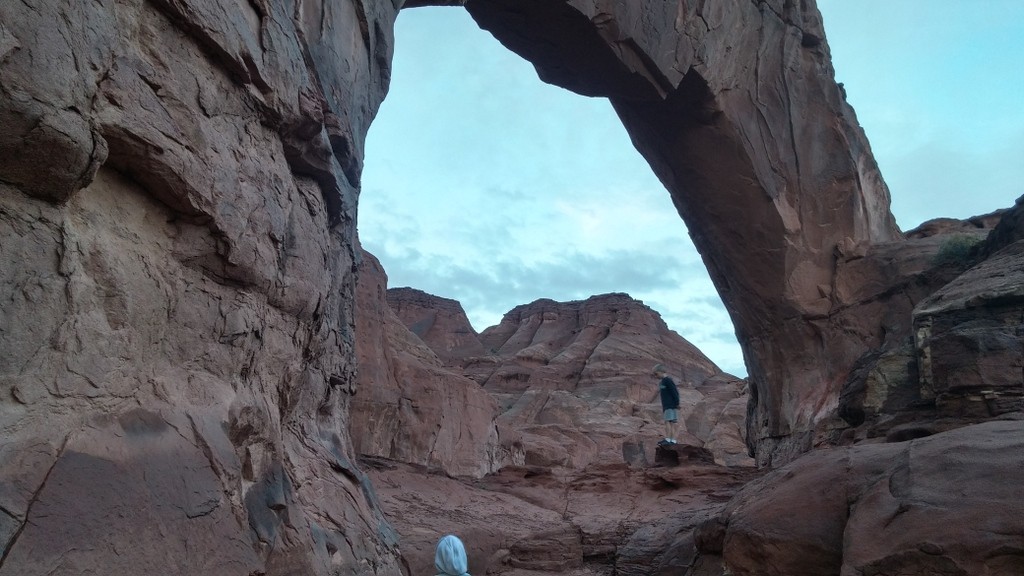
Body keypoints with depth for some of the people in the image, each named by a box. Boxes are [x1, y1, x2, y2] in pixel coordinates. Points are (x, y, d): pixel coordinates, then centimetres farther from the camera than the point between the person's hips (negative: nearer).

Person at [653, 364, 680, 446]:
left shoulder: (668, 380, -11)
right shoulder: (662, 382, 18)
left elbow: (675, 392, -16)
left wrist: (677, 403, -15)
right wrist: (663, 407, 21)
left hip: (671, 405, -9)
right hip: (667, 406, 9)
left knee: (668, 421, -13)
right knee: (671, 423, 6)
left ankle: (668, 439, -15)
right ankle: (673, 440, 6)